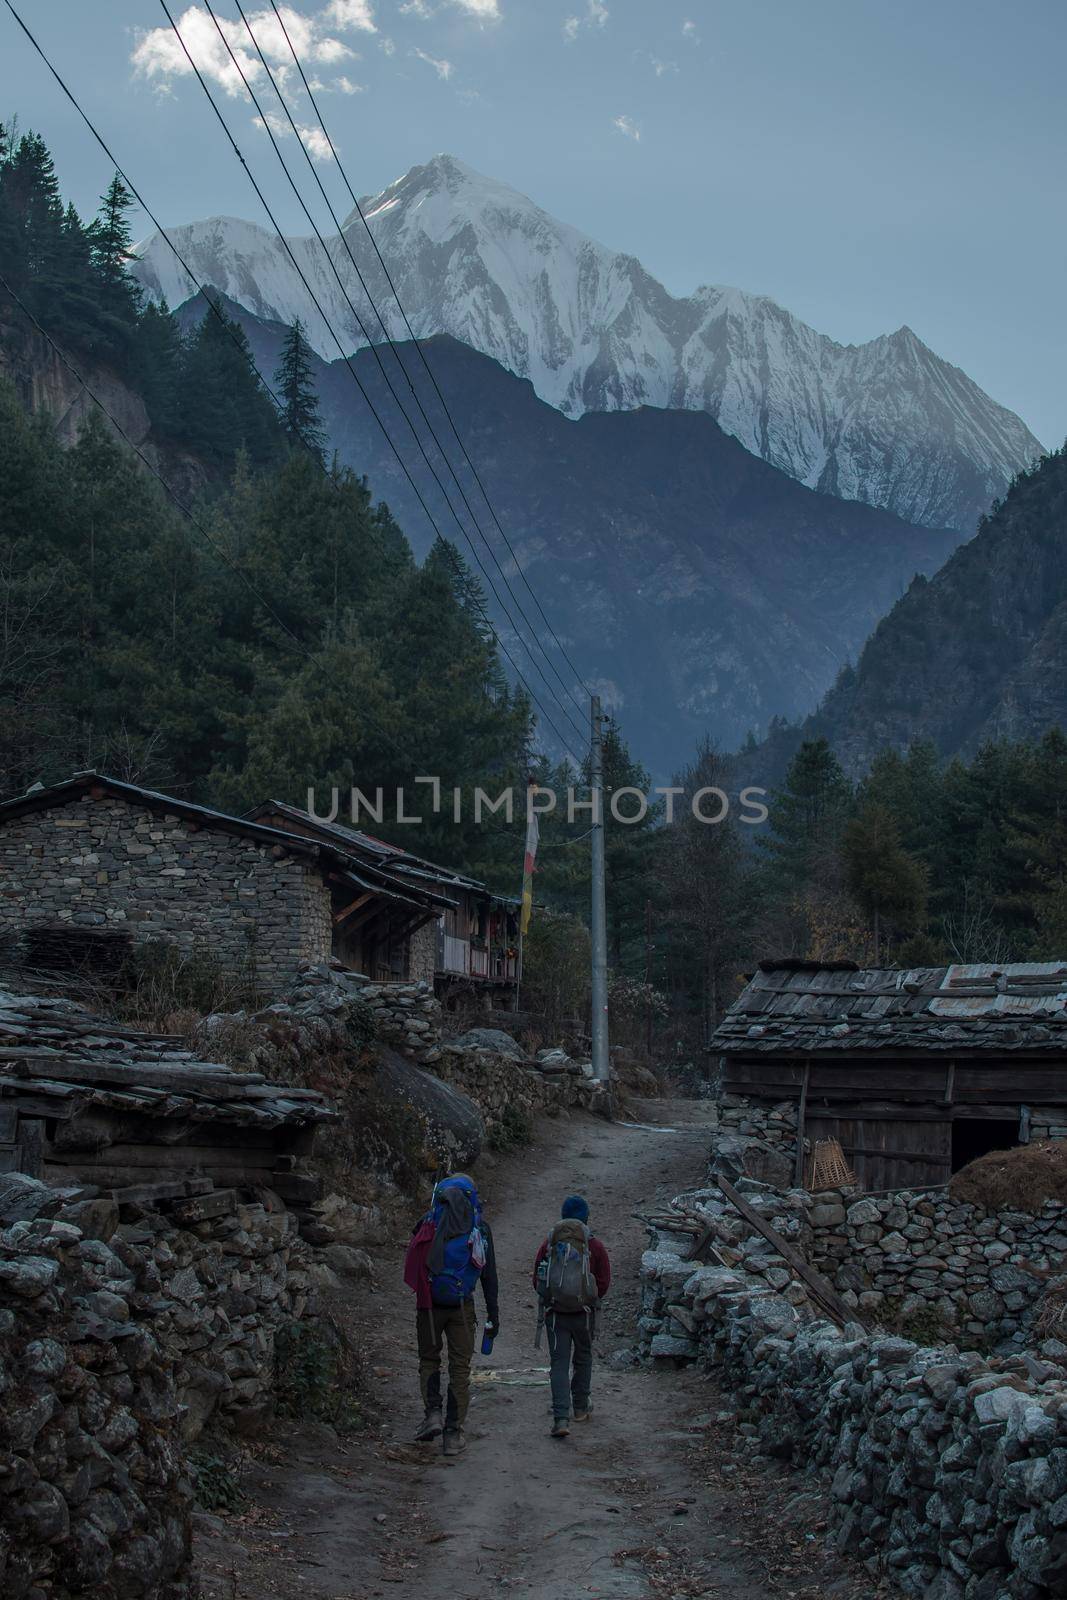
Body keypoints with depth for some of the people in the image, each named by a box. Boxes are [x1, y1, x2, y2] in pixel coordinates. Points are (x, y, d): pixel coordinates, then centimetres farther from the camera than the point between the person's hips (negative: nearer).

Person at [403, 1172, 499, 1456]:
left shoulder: (428, 1223, 0)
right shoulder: (481, 1227, 1)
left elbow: (411, 1265, -1)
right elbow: (489, 1275, 3)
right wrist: (493, 1315, 8)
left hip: (429, 1304, 0)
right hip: (462, 1305, 0)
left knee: (429, 1360, 18)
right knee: (460, 1367, 8)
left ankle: (433, 1412, 0)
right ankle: (453, 1433, 6)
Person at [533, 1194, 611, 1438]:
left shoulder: (549, 1245, -3)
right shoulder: (595, 1247, -7)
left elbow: (537, 1281, 2)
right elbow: (604, 1283, -5)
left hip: (555, 1314, 0)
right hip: (584, 1314, 0)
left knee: (559, 1363, 1)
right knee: (583, 1358, 20)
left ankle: (561, 1418, -11)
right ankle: (581, 1407, 33)